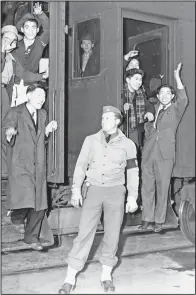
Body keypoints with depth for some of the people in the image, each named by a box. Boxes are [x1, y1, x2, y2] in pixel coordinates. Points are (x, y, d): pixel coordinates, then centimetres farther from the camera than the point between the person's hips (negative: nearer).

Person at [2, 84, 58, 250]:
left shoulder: (43, 115, 15)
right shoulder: (15, 113, -3)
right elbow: (7, 139, -6)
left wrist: (47, 130, 2)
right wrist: (9, 134, -28)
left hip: (38, 166, 6)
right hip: (19, 164, -5)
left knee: (40, 205, 5)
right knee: (25, 200, -18)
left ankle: (32, 237, 22)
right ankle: (17, 217, 16)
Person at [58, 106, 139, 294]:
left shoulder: (127, 144, 2)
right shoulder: (91, 140, 3)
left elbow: (132, 172, 6)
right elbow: (81, 165, 7)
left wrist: (132, 197, 1)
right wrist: (76, 190, 0)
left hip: (115, 191, 0)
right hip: (94, 189, 0)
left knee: (112, 234, 4)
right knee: (84, 232, -4)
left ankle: (106, 275, 21)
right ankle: (70, 278, 3)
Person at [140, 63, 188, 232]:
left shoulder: (176, 109, 6)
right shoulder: (153, 109, 16)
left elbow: (183, 99, -14)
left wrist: (177, 78, -20)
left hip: (165, 155, -3)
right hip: (148, 154, 4)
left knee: (162, 189, 0)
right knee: (147, 188, 5)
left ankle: (159, 221, 9)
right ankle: (147, 219, 15)